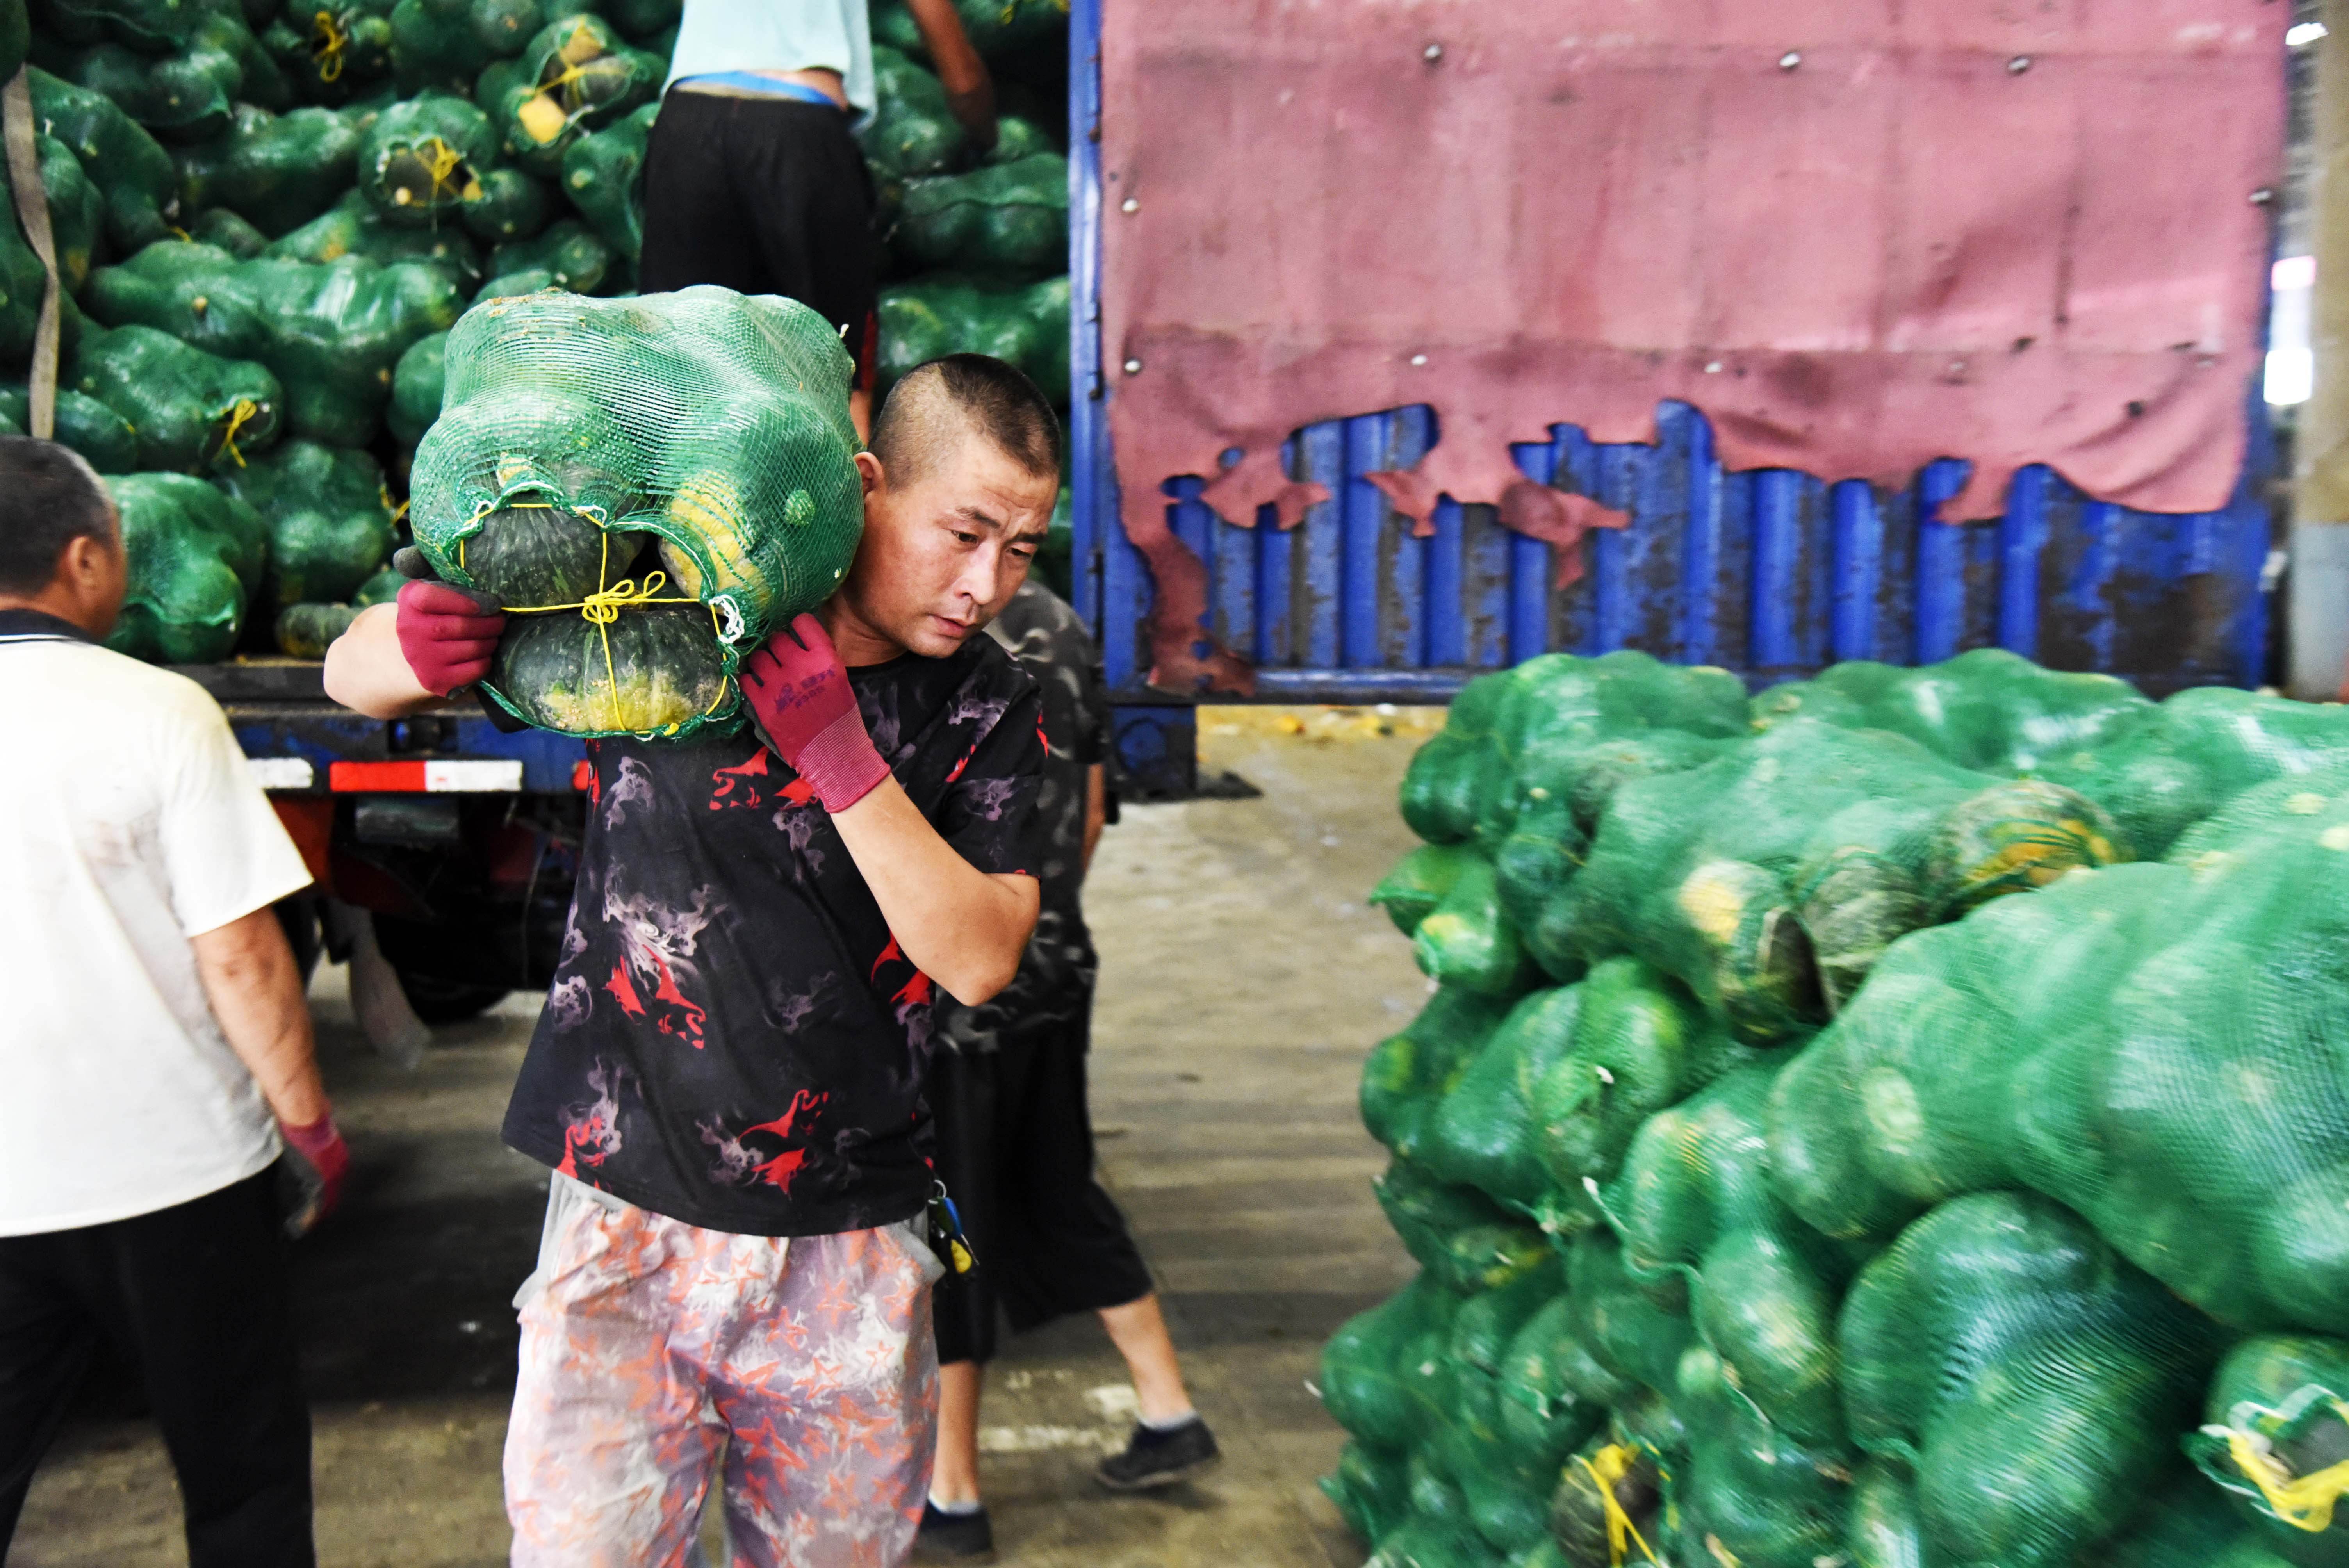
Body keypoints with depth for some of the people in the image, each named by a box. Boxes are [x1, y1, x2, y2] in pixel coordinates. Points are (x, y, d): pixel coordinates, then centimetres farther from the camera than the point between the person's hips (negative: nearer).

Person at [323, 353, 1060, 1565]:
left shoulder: (986, 709, -1)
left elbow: (980, 959, -13)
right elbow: (351, 675, 1)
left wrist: (837, 754, -23)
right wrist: (415, 647, -24)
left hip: (848, 1249, 2)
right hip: (629, 1212, -2)